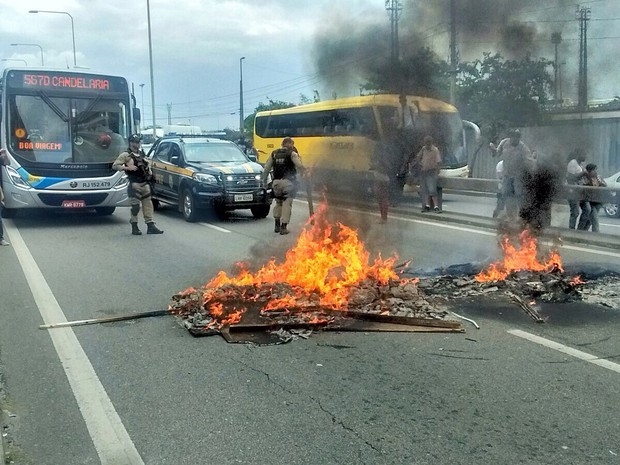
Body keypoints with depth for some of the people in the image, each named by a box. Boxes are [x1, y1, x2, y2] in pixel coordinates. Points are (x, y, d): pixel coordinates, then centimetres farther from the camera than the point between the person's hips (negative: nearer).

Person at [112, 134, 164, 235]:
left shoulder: (142, 154, 18)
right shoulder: (126, 155, -2)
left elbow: (148, 163, 34)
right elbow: (114, 166, -7)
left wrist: (150, 171, 14)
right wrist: (127, 168, -16)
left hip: (145, 183, 6)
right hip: (135, 184, -6)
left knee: (148, 204, 4)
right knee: (135, 206, -5)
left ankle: (150, 226, 6)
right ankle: (134, 227, 6)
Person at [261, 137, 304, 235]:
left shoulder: (274, 154, 11)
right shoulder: (292, 154, -3)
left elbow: (266, 168, 11)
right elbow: (300, 166, -13)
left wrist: (264, 181, 16)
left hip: (276, 182, 5)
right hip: (287, 182, -5)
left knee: (278, 203, 20)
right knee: (287, 204, 0)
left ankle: (277, 225, 20)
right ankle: (283, 227, -2)